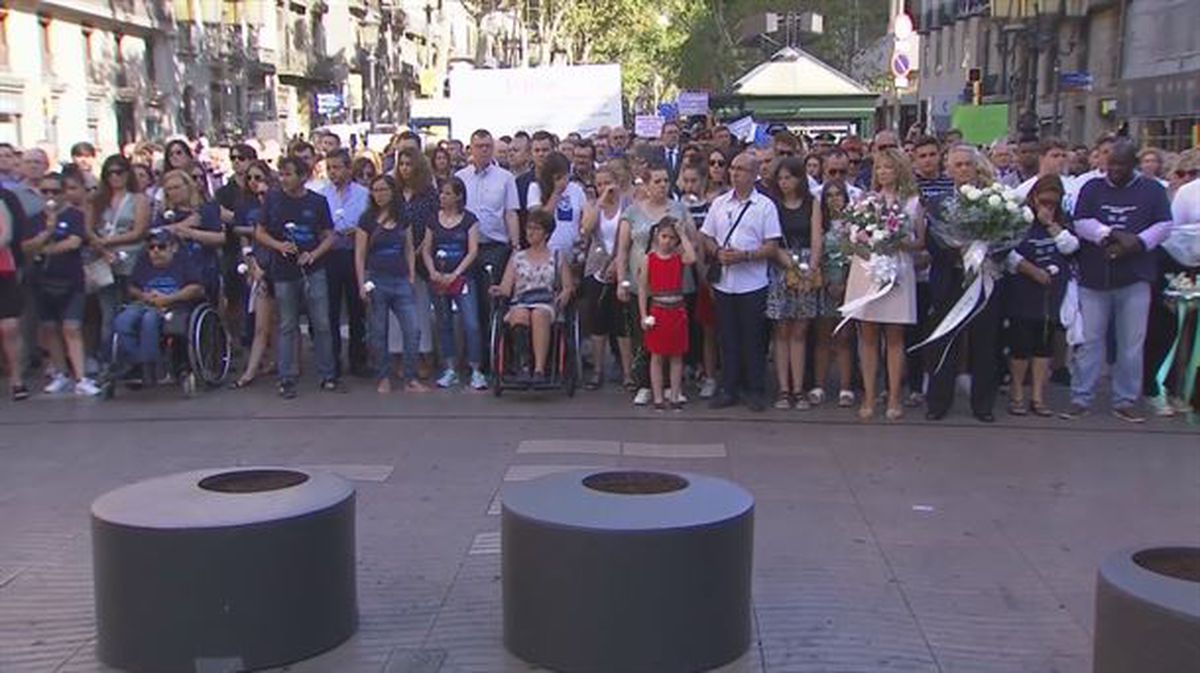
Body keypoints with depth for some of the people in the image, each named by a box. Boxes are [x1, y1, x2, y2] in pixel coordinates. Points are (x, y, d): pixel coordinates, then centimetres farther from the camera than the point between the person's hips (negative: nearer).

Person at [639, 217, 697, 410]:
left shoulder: (679, 257, 0)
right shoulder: (649, 258, -2)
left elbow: (692, 258, -24)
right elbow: (642, 288, 0)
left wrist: (682, 234, -16)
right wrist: (643, 315, -5)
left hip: (677, 312, 1)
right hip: (657, 312, -1)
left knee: (676, 357, 8)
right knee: (657, 357, 5)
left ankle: (675, 397, 15)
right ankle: (658, 398, 11)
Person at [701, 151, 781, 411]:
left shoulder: (765, 206, -1)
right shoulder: (719, 203, 10)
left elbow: (772, 247, -5)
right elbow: (706, 237, 12)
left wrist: (744, 256, -18)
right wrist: (718, 252, -8)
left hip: (752, 283, -3)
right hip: (723, 282, 3)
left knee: (754, 339, 2)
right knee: (728, 338, 8)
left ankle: (755, 390, 11)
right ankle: (729, 388, 16)